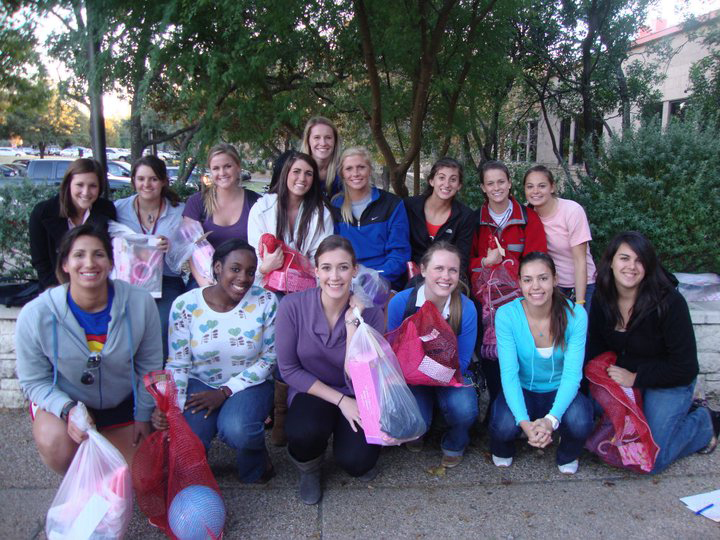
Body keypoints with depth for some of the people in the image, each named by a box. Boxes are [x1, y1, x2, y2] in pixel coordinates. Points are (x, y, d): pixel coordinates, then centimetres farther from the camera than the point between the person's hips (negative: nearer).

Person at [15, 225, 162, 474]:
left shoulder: (140, 303, -21)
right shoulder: (35, 315, -24)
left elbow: (149, 365, -7)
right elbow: (33, 380, -12)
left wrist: (143, 416, -2)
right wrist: (68, 410, -29)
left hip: (122, 404, 2)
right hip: (62, 400, -1)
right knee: (57, 445, -33)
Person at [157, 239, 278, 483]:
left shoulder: (265, 301, -12)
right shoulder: (185, 305, -11)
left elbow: (269, 358, -6)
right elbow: (178, 365, -5)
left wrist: (225, 392, -13)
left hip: (249, 384, -1)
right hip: (200, 383, 1)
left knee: (236, 429, -32)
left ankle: (255, 461, 5)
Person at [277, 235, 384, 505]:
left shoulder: (370, 312, -17)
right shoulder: (292, 306, -17)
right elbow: (288, 369, -10)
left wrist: (352, 323, -29)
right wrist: (340, 400, -16)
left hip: (356, 395, 1)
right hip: (311, 391, 0)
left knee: (356, 462, -23)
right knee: (305, 432, -34)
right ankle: (309, 469, 5)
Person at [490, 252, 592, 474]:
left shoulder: (575, 315, -17)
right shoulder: (506, 315, -18)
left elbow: (572, 373, -20)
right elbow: (509, 373, -21)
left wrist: (551, 419, -36)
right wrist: (524, 422, -36)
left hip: (559, 392, 1)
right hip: (521, 391, 0)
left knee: (580, 422, -31)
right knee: (505, 426, -31)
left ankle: (568, 456, 8)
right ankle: (502, 450, 10)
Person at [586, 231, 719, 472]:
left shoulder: (669, 302, -24)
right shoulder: (602, 298, -10)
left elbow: (685, 368, -20)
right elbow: (596, 346, 1)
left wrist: (635, 378, -20)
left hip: (668, 384, -5)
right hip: (623, 377, 6)